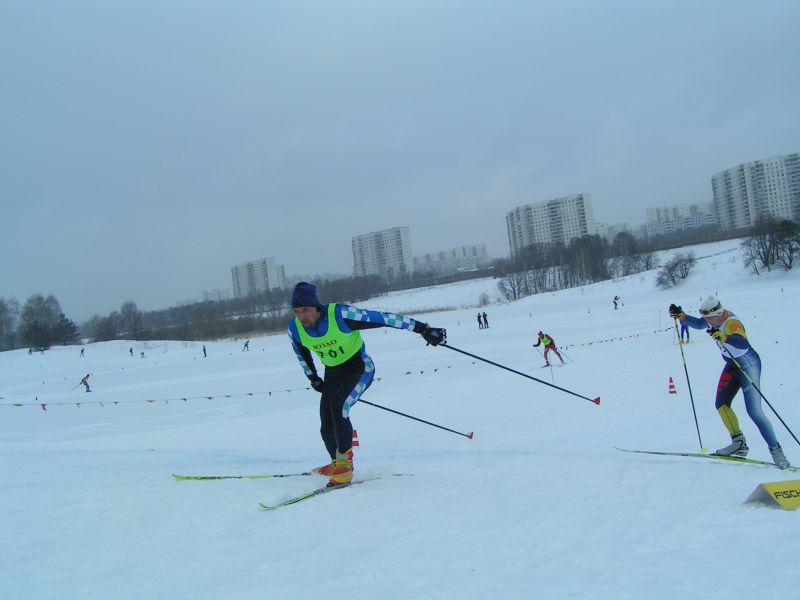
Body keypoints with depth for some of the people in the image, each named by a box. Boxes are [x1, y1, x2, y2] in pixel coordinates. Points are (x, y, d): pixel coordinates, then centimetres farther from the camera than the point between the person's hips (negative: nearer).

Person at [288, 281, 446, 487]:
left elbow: (383, 318, -27)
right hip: (332, 374, 5)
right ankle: (337, 463, 30)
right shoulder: (295, 329, -15)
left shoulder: (340, 314, -30)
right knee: (327, 428, 1)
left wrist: (423, 329, -26)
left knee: (338, 406, -29)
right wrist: (312, 377, 16)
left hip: (360, 368, -5)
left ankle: (344, 464, -18)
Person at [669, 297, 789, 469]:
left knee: (754, 411, -12)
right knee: (721, 404, 2)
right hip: (732, 365, 9)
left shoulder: (731, 323, -29)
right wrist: (681, 316, 2)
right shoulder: (715, 318, -4)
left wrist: (725, 337, -61)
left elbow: (743, 344, -45)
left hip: (748, 365, -9)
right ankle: (739, 443, 10)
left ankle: (775, 449, -3)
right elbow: (698, 323, 15)